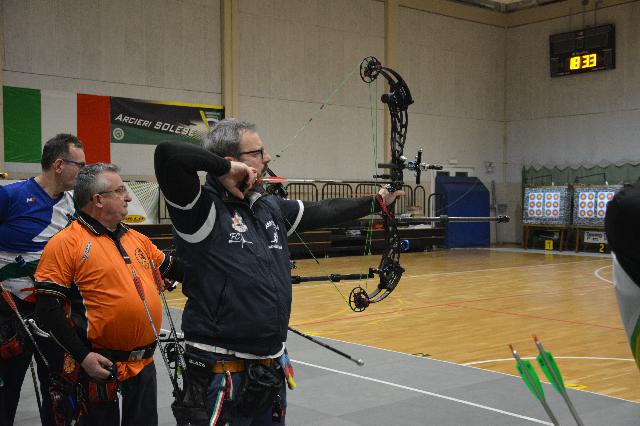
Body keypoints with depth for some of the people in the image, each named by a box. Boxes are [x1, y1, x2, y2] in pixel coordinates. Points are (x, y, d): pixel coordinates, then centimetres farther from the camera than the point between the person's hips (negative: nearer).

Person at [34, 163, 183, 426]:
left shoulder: (137, 239, 10)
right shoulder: (66, 243, -11)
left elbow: (174, 269, 20)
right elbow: (48, 308, -15)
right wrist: (82, 356, -19)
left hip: (145, 361, 7)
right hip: (100, 364, -6)